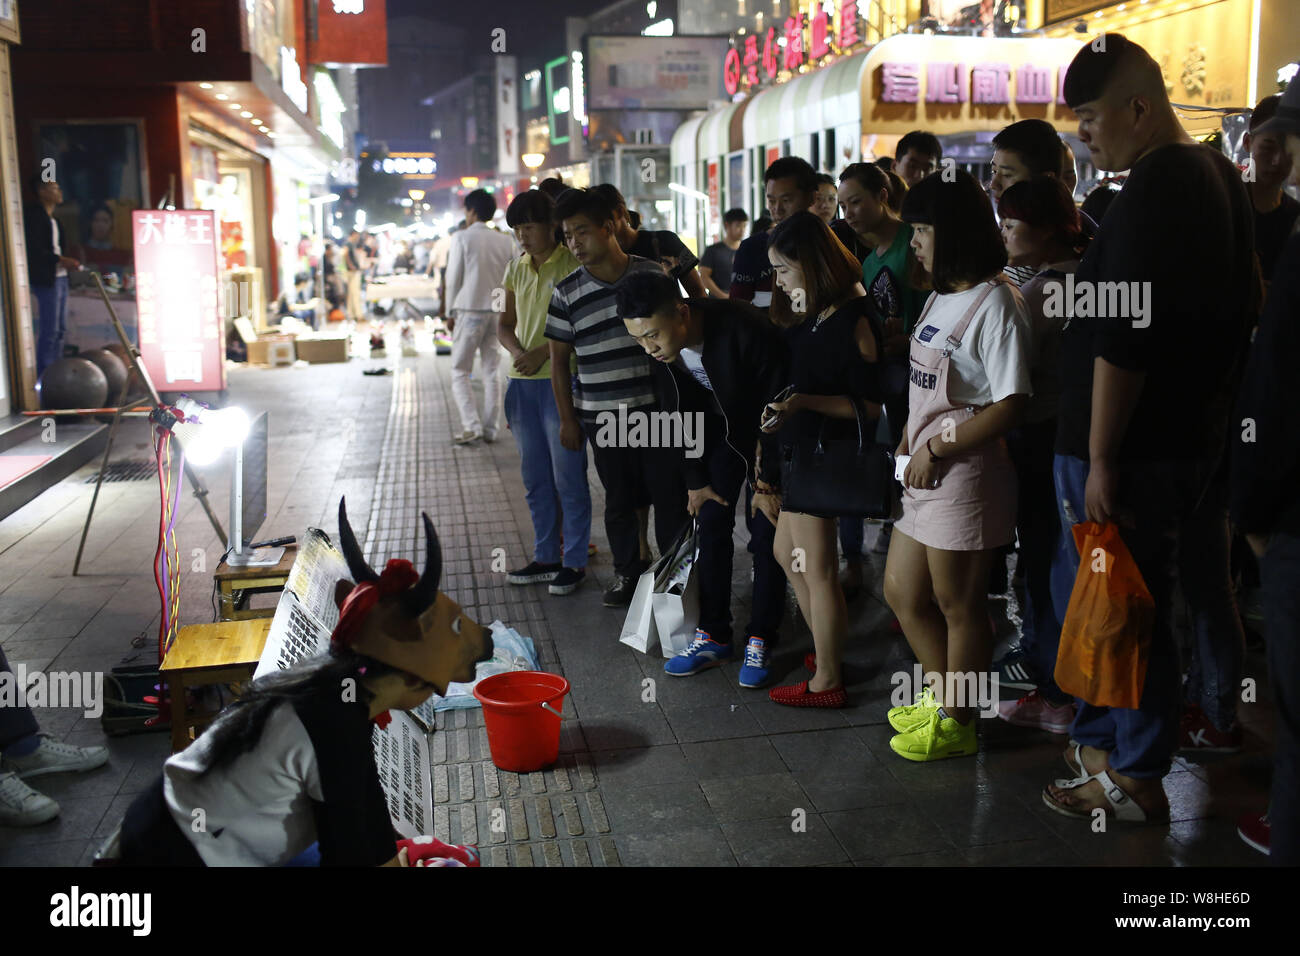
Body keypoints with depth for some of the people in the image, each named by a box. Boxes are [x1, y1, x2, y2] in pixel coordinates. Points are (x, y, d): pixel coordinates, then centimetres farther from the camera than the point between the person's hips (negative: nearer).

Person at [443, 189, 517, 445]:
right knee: (492, 373, 9)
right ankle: (490, 429, 10)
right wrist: (507, 310, 14)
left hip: (469, 310, -4)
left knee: (460, 371, 5)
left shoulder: (462, 237, -5)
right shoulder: (505, 241, 7)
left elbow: (453, 278, -4)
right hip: (497, 311, 4)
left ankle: (471, 425, -8)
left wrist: (449, 312, 5)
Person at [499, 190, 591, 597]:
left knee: (568, 476, -1)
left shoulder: (572, 264, -6)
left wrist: (545, 352, -17)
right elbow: (505, 324, 15)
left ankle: (574, 561, 10)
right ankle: (545, 557, 24)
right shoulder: (516, 268, 13)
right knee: (535, 478, 13)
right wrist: (517, 351, -5)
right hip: (522, 381, 7)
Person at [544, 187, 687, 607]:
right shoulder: (566, 292, 1)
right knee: (619, 501, 10)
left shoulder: (654, 275, -1)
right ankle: (627, 571, 29)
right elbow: (559, 359, 7)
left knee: (671, 496, 3)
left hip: (658, 410, -1)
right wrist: (567, 419, 5)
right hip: (602, 416, 1)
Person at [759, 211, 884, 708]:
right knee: (787, 553, 19)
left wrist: (805, 401, -25)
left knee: (817, 569, 1)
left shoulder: (853, 319, -18)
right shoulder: (812, 314, 9)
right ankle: (825, 652, 33)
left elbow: (869, 405, -18)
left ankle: (826, 682, 15)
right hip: (797, 448, 10)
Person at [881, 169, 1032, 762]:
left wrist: (936, 450, -16)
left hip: (965, 474, -9)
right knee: (901, 592, 18)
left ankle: (956, 723, 24)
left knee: (958, 605, 6)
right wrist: (908, 442, 6)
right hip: (924, 471, 10)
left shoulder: (994, 302, -16)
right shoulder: (942, 296, 13)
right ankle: (944, 696, 37)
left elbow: (1010, 406, -21)